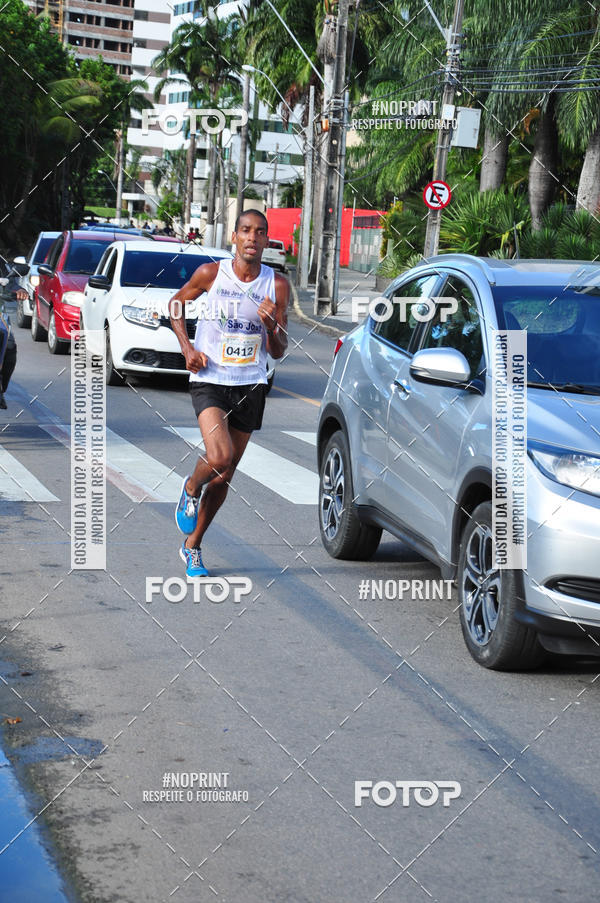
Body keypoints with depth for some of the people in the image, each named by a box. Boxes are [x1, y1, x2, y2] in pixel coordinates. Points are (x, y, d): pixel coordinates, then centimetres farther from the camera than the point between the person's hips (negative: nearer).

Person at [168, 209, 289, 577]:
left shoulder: (277, 285, -2)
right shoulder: (210, 274, -6)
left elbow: (279, 352, 1)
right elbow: (177, 303, 13)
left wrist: (272, 326, -20)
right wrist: (187, 347, -1)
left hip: (250, 385, 3)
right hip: (209, 380, -3)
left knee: (225, 476, 9)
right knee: (219, 456, -25)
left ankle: (193, 546, 28)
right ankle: (191, 489, 11)